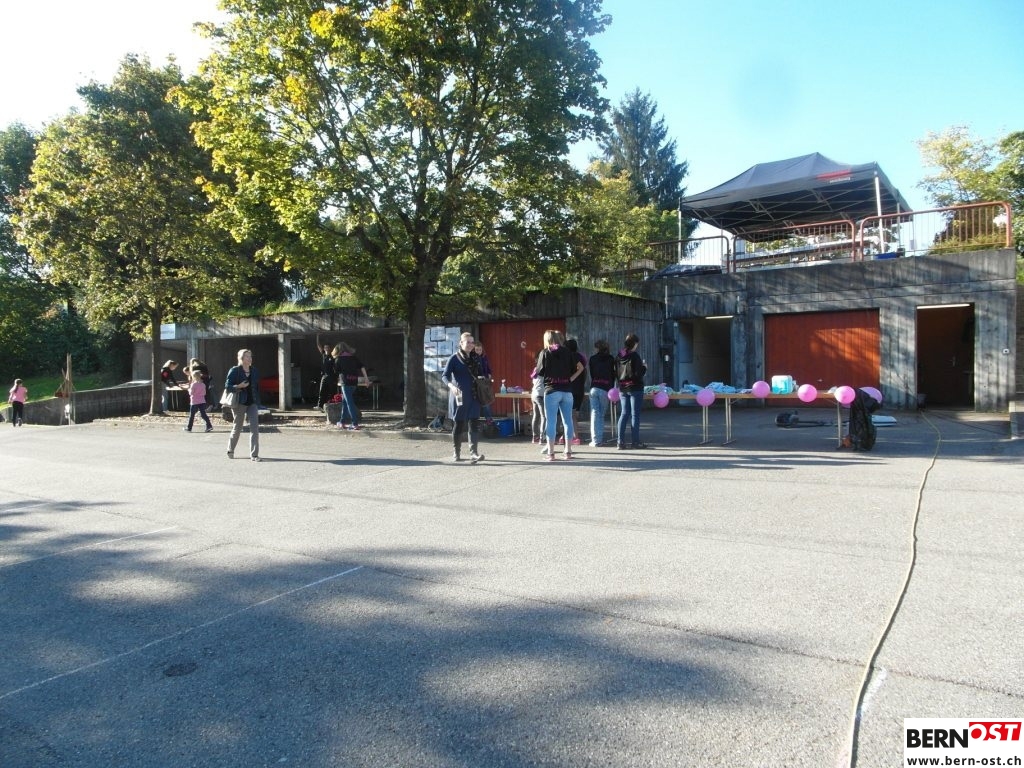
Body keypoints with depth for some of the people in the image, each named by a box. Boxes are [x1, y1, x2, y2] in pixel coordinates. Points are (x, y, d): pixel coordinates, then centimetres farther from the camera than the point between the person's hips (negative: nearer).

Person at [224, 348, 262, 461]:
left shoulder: (254, 371, 9)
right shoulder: (234, 371, -5)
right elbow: (227, 387, -8)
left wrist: (257, 403, 10)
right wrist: (239, 386, -24)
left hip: (252, 403, 4)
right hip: (239, 403, -3)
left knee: (254, 427, -8)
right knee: (237, 428, 9)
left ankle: (254, 454, -6)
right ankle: (230, 450, 33)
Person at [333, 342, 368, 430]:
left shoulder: (339, 358, 0)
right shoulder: (353, 357, 10)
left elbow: (336, 371, 8)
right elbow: (362, 367, 2)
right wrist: (366, 378, 3)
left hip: (345, 382, -6)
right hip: (354, 382, 6)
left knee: (349, 403, -6)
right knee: (344, 402, 17)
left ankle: (355, 424, -12)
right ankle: (342, 422, 21)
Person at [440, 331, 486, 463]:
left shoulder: (475, 358, 11)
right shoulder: (454, 358, -4)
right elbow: (445, 375, -11)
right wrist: (451, 385, -29)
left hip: (473, 396, 4)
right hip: (459, 397, -4)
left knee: (474, 424, -6)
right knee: (459, 424, 4)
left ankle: (474, 453, -10)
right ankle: (456, 453, 18)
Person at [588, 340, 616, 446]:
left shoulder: (592, 358, 4)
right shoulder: (610, 359, 2)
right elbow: (613, 374, 5)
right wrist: (612, 388, 14)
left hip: (594, 388, 0)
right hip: (606, 388, 0)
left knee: (594, 413, 0)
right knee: (602, 414, 9)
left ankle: (595, 440, -5)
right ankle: (600, 437, 9)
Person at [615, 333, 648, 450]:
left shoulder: (619, 356, 5)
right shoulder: (635, 356, -14)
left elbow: (616, 373, 11)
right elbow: (638, 374, -16)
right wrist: (644, 367, 1)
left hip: (622, 389, 6)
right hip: (635, 388, -6)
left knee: (624, 414, 10)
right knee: (635, 414, 1)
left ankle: (620, 441, 6)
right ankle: (635, 441, 4)